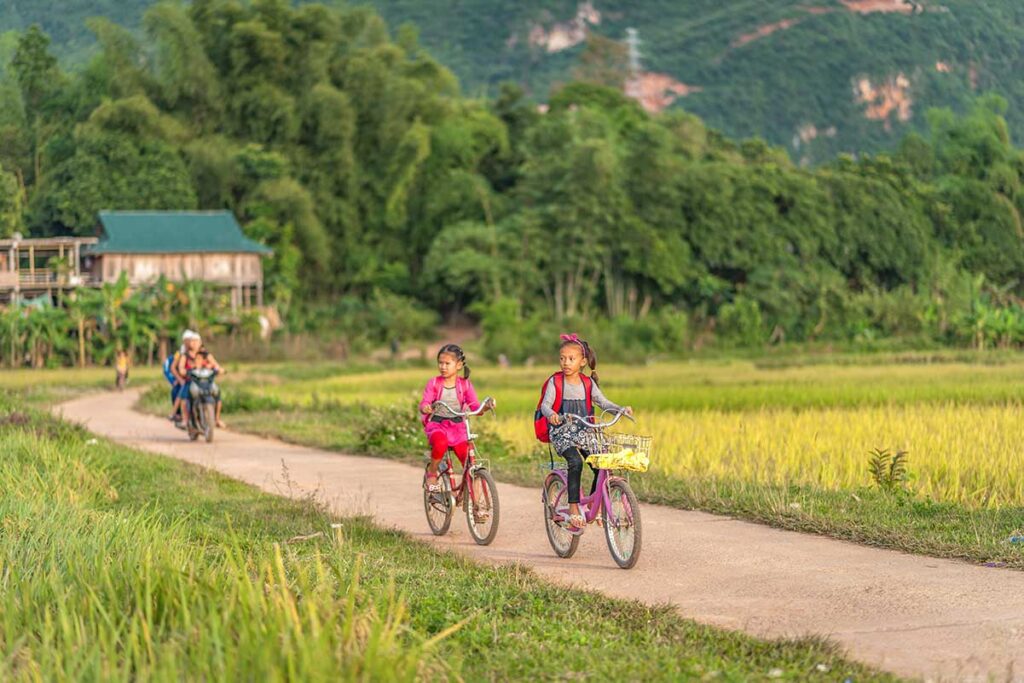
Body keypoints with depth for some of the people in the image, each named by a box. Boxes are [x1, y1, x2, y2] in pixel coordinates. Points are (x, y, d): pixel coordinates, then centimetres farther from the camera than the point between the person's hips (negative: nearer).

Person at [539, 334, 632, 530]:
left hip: (583, 433, 4)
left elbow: (602, 402, 3)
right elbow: (545, 405, -14)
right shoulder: (555, 382, -4)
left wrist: (621, 409, -14)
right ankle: (574, 508, -26)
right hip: (561, 433, -4)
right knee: (575, 462, -29)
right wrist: (551, 415, -37)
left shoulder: (588, 383, 7)